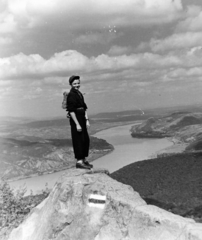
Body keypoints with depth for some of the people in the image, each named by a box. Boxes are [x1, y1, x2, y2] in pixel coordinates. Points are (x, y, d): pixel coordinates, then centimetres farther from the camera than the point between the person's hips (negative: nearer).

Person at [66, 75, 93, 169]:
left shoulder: (80, 94, 14)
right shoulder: (71, 95, -13)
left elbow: (84, 108, 13)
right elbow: (71, 111, -19)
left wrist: (87, 120, 5)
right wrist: (77, 124, -21)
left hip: (82, 119, 9)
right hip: (75, 120, -9)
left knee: (86, 140, 12)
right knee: (78, 140, -5)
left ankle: (83, 160, 22)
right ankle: (79, 162, 1)